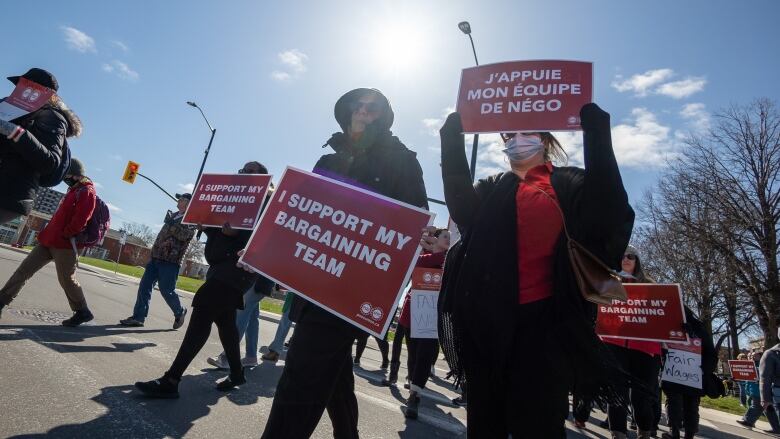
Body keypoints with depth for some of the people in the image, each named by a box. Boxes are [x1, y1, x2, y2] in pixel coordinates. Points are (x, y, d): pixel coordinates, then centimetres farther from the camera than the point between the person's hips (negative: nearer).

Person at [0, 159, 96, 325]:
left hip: (64, 244, -10)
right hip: (50, 240, 10)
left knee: (67, 280, 0)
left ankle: (83, 312, 13)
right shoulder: (74, 190, 19)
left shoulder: (87, 192, -14)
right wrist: (49, 232, 15)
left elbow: (80, 221, -23)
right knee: (25, 268, 8)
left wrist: (64, 235, -15)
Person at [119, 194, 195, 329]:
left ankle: (180, 312, 19)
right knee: (144, 286, 3)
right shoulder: (174, 215, 17)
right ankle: (138, 317, 8)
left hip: (170, 260, -8)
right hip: (156, 257, 8)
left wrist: (170, 223, -21)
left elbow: (183, 235, -26)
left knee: (166, 290, -4)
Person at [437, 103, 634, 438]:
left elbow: (610, 214, -9)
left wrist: (596, 131, -12)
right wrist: (452, 138, -4)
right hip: (489, 318, 3)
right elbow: (462, 208, -1)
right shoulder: (492, 188, 18)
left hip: (544, 318, -3)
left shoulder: (570, 184, 10)